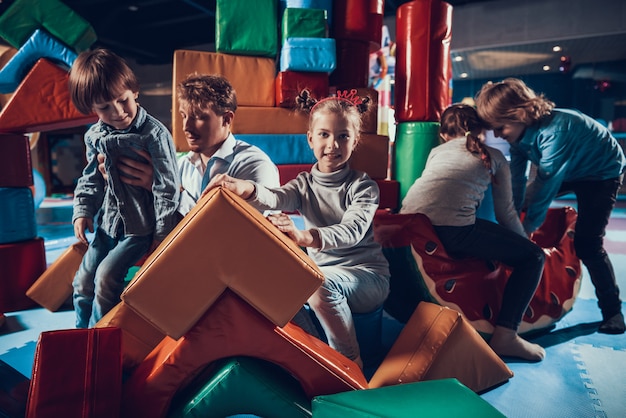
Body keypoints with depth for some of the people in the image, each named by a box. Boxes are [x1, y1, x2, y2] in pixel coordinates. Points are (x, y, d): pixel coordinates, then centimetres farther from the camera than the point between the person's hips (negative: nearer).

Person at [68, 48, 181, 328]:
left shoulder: (153, 134, -19)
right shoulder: (95, 136, 1)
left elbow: (167, 186, -18)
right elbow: (91, 179, 15)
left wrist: (162, 233, -15)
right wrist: (82, 211, 2)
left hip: (142, 225, -7)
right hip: (109, 221, 7)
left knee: (107, 275, -13)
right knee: (83, 279, 10)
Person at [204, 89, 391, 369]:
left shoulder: (363, 186, -7)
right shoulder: (304, 183, 3)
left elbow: (352, 230, -27)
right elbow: (277, 198, -21)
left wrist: (305, 236, -47)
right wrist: (247, 189, -45)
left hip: (367, 275, -4)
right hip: (322, 275, 5)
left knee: (320, 283, -33)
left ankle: (351, 361, -12)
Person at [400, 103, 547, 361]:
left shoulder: (436, 152, 29)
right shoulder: (494, 157, 21)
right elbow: (505, 213, 20)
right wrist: (525, 241, 39)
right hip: (453, 227, -5)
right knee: (533, 257, 12)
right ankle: (505, 335, 6)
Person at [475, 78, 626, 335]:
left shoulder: (555, 131, -40)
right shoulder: (521, 131, -16)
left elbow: (545, 187, -37)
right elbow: (516, 181, -16)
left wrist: (526, 229, -30)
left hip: (603, 173, -8)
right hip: (568, 169, 8)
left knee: (587, 244, -14)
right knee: (520, 202, 2)